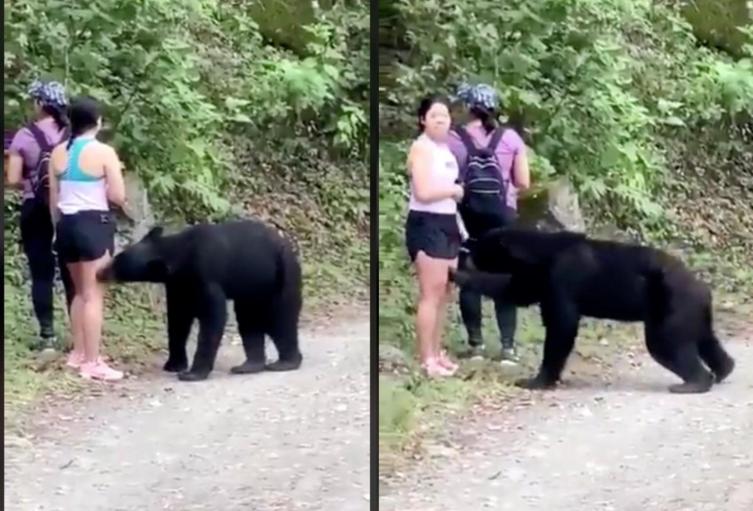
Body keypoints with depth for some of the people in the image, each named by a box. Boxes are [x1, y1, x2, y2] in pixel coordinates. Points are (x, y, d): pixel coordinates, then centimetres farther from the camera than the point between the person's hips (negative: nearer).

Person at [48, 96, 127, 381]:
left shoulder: (58, 153, 5)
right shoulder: (104, 152, -11)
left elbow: (53, 199, 10)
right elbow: (118, 196, -12)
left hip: (67, 224, 6)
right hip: (94, 224, -6)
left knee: (80, 291, 20)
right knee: (94, 294, -4)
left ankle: (78, 353, 27)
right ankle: (92, 363, -5)